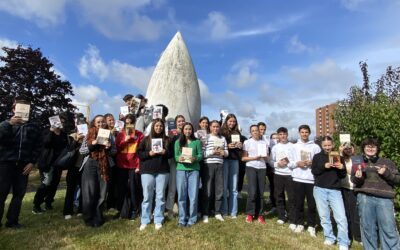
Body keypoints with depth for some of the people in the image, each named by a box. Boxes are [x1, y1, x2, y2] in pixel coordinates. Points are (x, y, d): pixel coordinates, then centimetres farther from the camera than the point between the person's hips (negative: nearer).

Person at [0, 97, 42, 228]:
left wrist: (32, 162, -3)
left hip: (23, 165, 2)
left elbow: (37, 147, 7)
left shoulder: (34, 127, 9)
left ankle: (12, 220, 17)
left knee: (19, 194, 5)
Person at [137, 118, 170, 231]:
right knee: (147, 196, 5)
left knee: (160, 196, 5)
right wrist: (149, 153, -14)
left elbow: (171, 153, 11)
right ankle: (144, 221, 18)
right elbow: (139, 153, 2)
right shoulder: (146, 139, 5)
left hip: (163, 171, 1)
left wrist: (165, 152, -10)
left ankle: (158, 220, 18)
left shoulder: (167, 139, 8)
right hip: (147, 171, -1)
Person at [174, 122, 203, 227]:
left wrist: (195, 158, -17)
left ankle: (192, 219, 18)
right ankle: (182, 219, 18)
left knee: (193, 195, 4)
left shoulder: (197, 142, 4)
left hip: (194, 170, -1)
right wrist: (179, 158, -15)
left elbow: (201, 155, 2)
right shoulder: (178, 142, 8)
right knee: (181, 195, 5)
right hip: (181, 170, 1)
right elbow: (175, 156, 6)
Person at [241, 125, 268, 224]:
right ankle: (250, 214, 8)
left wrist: (264, 157, -8)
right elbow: (243, 158, 0)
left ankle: (259, 214, 15)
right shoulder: (247, 142, 3)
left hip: (262, 168, 3)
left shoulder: (264, 143, 12)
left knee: (260, 193, 3)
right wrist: (254, 158, -14)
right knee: (252, 192, -8)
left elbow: (267, 159, 14)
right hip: (251, 168, -3)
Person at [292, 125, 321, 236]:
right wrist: (297, 163, -11)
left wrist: (312, 163, -13)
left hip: (311, 179, -1)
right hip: (298, 178, 1)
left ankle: (311, 226, 17)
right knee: (298, 203, 8)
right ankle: (299, 224, 21)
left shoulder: (315, 147, 6)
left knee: (312, 203, 4)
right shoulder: (294, 146, 8)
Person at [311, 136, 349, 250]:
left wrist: (342, 168, -12)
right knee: (324, 216, 10)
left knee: (341, 217, -5)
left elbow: (343, 176, 8)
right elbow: (313, 171, -4)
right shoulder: (317, 156, 4)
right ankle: (329, 238, 26)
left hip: (335, 190, 0)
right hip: (320, 189, 0)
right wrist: (324, 166, -17)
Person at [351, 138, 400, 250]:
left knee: (389, 229, -1)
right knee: (368, 228, 8)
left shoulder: (387, 162, 12)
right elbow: (354, 180, 8)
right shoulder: (358, 161, 12)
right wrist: (357, 177, -15)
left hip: (384, 198, 0)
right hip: (365, 198, 0)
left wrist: (386, 173, -9)